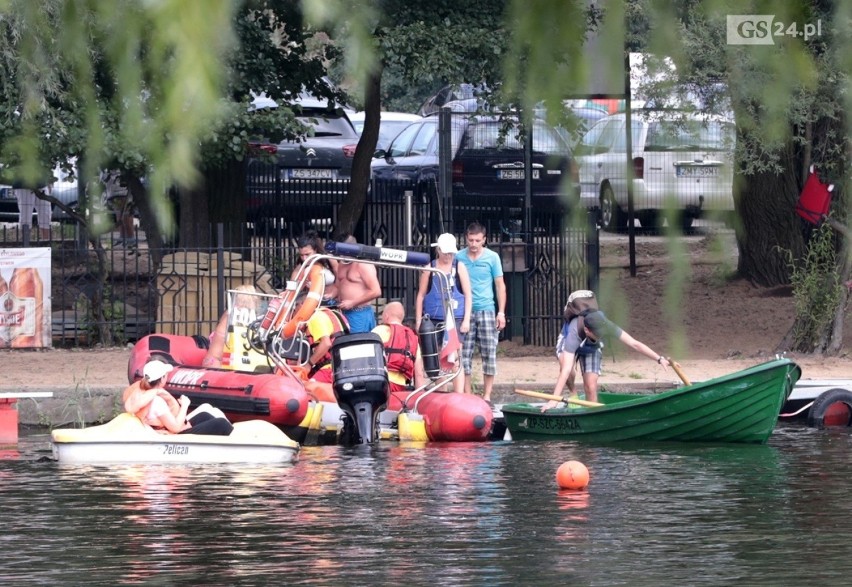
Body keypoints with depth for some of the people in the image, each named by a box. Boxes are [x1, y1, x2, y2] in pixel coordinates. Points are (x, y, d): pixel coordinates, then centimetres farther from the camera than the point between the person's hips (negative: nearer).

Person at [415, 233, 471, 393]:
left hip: (455, 320, -2)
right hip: (433, 320, 2)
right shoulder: (430, 268, 6)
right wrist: (418, 320, 5)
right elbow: (421, 295, 9)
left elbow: (468, 295, 2)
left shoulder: (459, 267, 3)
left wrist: (466, 320, -5)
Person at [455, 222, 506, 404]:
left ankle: (487, 395, 5)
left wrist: (501, 312, -3)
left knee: (489, 354, -1)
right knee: (464, 355, 1)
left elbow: (500, 285, 4)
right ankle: (467, 395, 7)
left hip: (486, 311, -1)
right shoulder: (458, 257, 4)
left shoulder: (492, 257, 2)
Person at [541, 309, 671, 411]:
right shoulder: (574, 334, -47)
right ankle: (572, 393, -5)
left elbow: (634, 344, -32)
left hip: (591, 349, 3)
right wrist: (554, 400, -53)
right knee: (568, 368, -34)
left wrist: (659, 358, -38)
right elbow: (566, 370, -51)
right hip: (567, 344, -3)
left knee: (591, 387, -13)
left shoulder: (604, 326, -37)